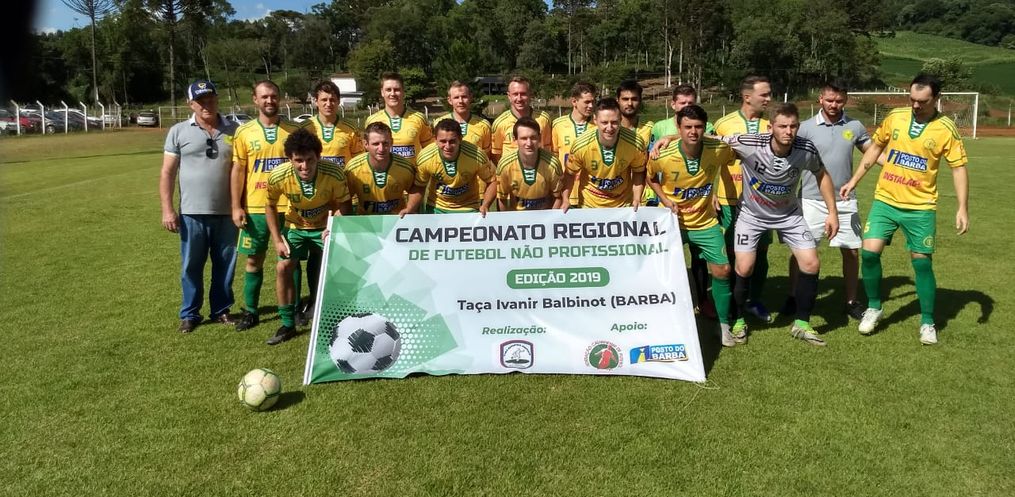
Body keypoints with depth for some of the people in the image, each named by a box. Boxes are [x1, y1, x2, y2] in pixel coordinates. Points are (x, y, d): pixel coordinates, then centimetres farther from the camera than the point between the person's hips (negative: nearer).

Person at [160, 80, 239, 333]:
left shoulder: (234, 130, 5)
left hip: (227, 213, 1)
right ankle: (189, 314, 19)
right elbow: (167, 173, 3)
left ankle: (221, 310, 23)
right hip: (192, 213, -1)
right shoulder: (179, 131, 3)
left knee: (225, 265, 9)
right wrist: (167, 209, -4)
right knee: (191, 267, 7)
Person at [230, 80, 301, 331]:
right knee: (254, 260, 9)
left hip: (288, 206, 0)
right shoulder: (244, 132, 3)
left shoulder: (293, 131, 2)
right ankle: (250, 311, 21)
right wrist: (236, 207, -3)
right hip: (254, 208, 1)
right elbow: (238, 171, 3)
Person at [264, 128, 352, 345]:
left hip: (325, 226, -2)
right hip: (295, 227, 2)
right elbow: (270, 206, -6)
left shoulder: (334, 174, -32)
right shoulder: (278, 176, -27)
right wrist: (277, 239, -9)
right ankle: (288, 325, 11)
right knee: (283, 268, -4)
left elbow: (344, 205, -14)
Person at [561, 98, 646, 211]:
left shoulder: (635, 144, -23)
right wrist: (565, 200, -14)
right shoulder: (581, 146, -25)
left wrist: (637, 199, -11)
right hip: (589, 205, 0)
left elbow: (638, 171, -3)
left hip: (623, 204, 1)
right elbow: (570, 174, -6)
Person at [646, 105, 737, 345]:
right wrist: (665, 200, -14)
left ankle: (723, 324, 19)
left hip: (705, 222, 1)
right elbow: (650, 178, 0)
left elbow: (736, 157, 5)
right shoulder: (662, 156, -23)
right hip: (672, 221, -1)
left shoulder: (718, 149, -20)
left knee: (722, 270, 0)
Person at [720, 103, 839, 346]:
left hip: (789, 214, 3)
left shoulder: (806, 150, -21)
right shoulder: (749, 144, -31)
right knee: (743, 268, -9)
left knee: (811, 264, -5)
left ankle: (802, 324, 14)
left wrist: (832, 212, 0)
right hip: (752, 213, -2)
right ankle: (739, 321, 17)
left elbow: (822, 175, 0)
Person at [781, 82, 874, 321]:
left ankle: (851, 301, 22)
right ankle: (792, 298, 16)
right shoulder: (806, 127, -3)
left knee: (852, 251, 7)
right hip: (811, 201, -2)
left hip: (845, 202, 3)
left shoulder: (855, 127, 5)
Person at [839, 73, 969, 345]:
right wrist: (854, 181, 10)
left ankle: (927, 322, 18)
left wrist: (962, 208, -11)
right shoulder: (894, 117, -1)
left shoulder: (946, 129, -7)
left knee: (922, 262, 2)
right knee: (869, 252, -9)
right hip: (885, 201, 2)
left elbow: (958, 168, -4)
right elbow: (875, 148, 12)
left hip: (921, 207, -2)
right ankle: (874, 307, 13)